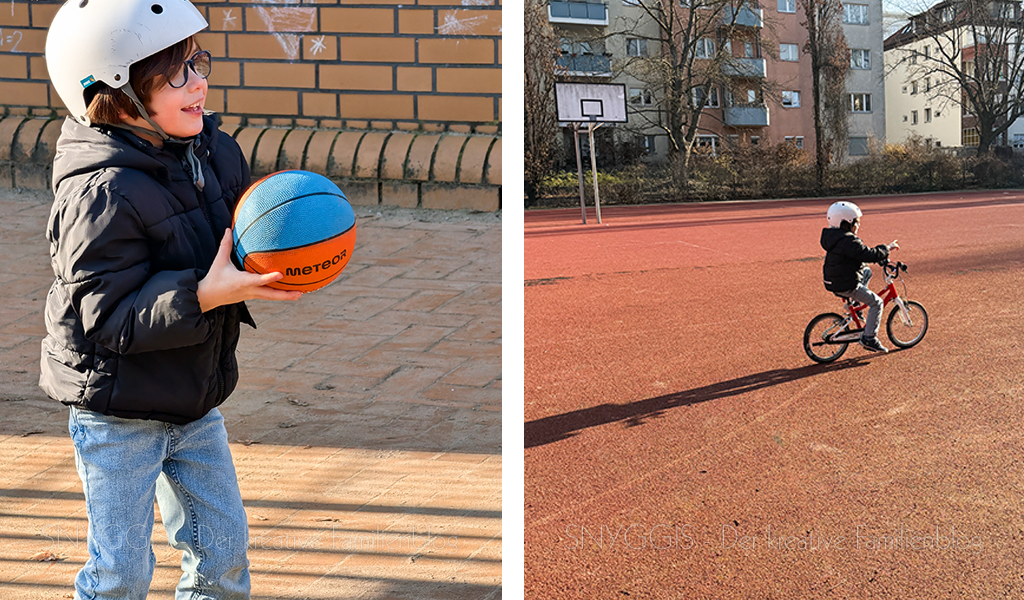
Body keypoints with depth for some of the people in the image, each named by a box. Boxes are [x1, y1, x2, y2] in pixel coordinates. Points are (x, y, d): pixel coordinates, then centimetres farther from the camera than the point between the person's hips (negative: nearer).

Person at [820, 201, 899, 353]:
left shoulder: (834, 237, 9)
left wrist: (882, 258, 17)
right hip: (846, 286, -10)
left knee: (867, 271, 31)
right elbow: (870, 255, -26)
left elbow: (862, 251, 19)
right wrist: (887, 248, -9)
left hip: (835, 280, 10)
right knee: (876, 302, 0)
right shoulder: (848, 241, -24)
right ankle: (869, 338, 2)